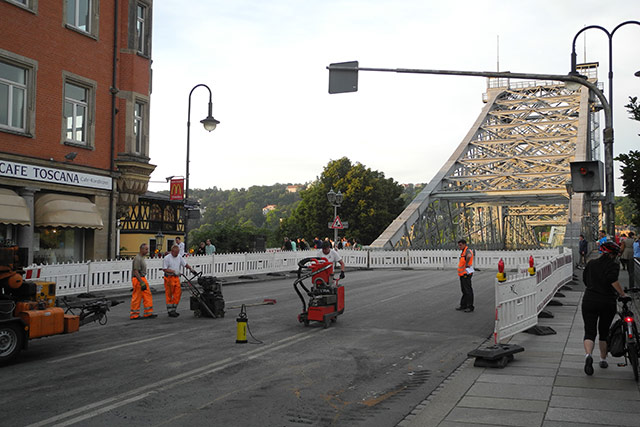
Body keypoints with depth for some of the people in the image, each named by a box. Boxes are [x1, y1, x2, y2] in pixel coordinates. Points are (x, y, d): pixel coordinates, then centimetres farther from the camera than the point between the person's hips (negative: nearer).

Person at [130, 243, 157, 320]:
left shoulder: (142, 258, 15)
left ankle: (148, 313, 11)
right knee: (137, 298, -3)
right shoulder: (137, 259, -17)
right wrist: (142, 283, -25)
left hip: (142, 278, 10)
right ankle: (134, 315, 5)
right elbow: (136, 272, -22)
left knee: (147, 295, 8)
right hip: (138, 279, -10)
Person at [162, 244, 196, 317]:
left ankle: (174, 309, 14)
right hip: (169, 278, -6)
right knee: (169, 295, -1)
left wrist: (191, 269, -1)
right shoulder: (167, 258, -10)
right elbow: (164, 269, -12)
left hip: (176, 278, 6)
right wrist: (173, 271, -20)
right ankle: (170, 311, 4)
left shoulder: (179, 257, 9)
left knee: (177, 294, 4)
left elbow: (185, 264, 15)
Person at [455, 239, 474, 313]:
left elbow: (469, 256, -43)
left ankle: (470, 307, 2)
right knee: (464, 290, 15)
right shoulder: (463, 252, 14)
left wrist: (466, 264, -31)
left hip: (466, 274, -10)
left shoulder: (468, 251, -16)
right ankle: (463, 306, 22)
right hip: (462, 274, 10)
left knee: (468, 290, -4)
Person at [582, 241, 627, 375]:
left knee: (589, 331, 0)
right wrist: (622, 294, -14)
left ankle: (588, 354, -26)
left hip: (589, 300, 2)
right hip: (608, 303, -2)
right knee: (604, 332, 16)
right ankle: (603, 359, 28)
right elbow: (612, 279, -22)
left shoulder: (591, 263, 9)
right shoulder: (613, 265, -4)